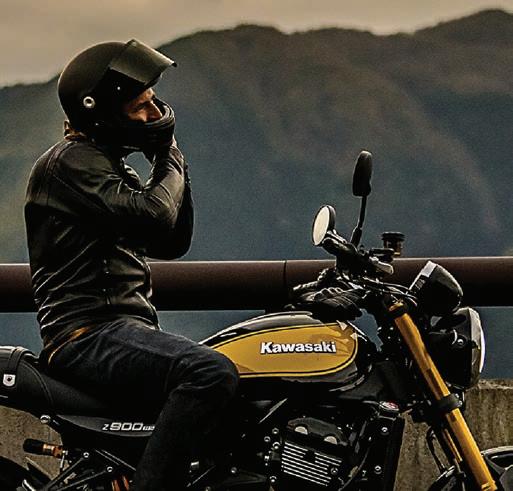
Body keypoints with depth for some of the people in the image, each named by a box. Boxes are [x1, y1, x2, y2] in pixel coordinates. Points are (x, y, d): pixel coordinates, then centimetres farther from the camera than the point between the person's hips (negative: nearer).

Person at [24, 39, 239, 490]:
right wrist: (170, 163, -2)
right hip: (90, 332, -11)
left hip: (123, 328, 11)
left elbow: (173, 243, 20)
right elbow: (155, 214, -21)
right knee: (212, 373, -34)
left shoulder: (110, 166, 23)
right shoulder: (72, 162, -8)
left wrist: (170, 159, 11)